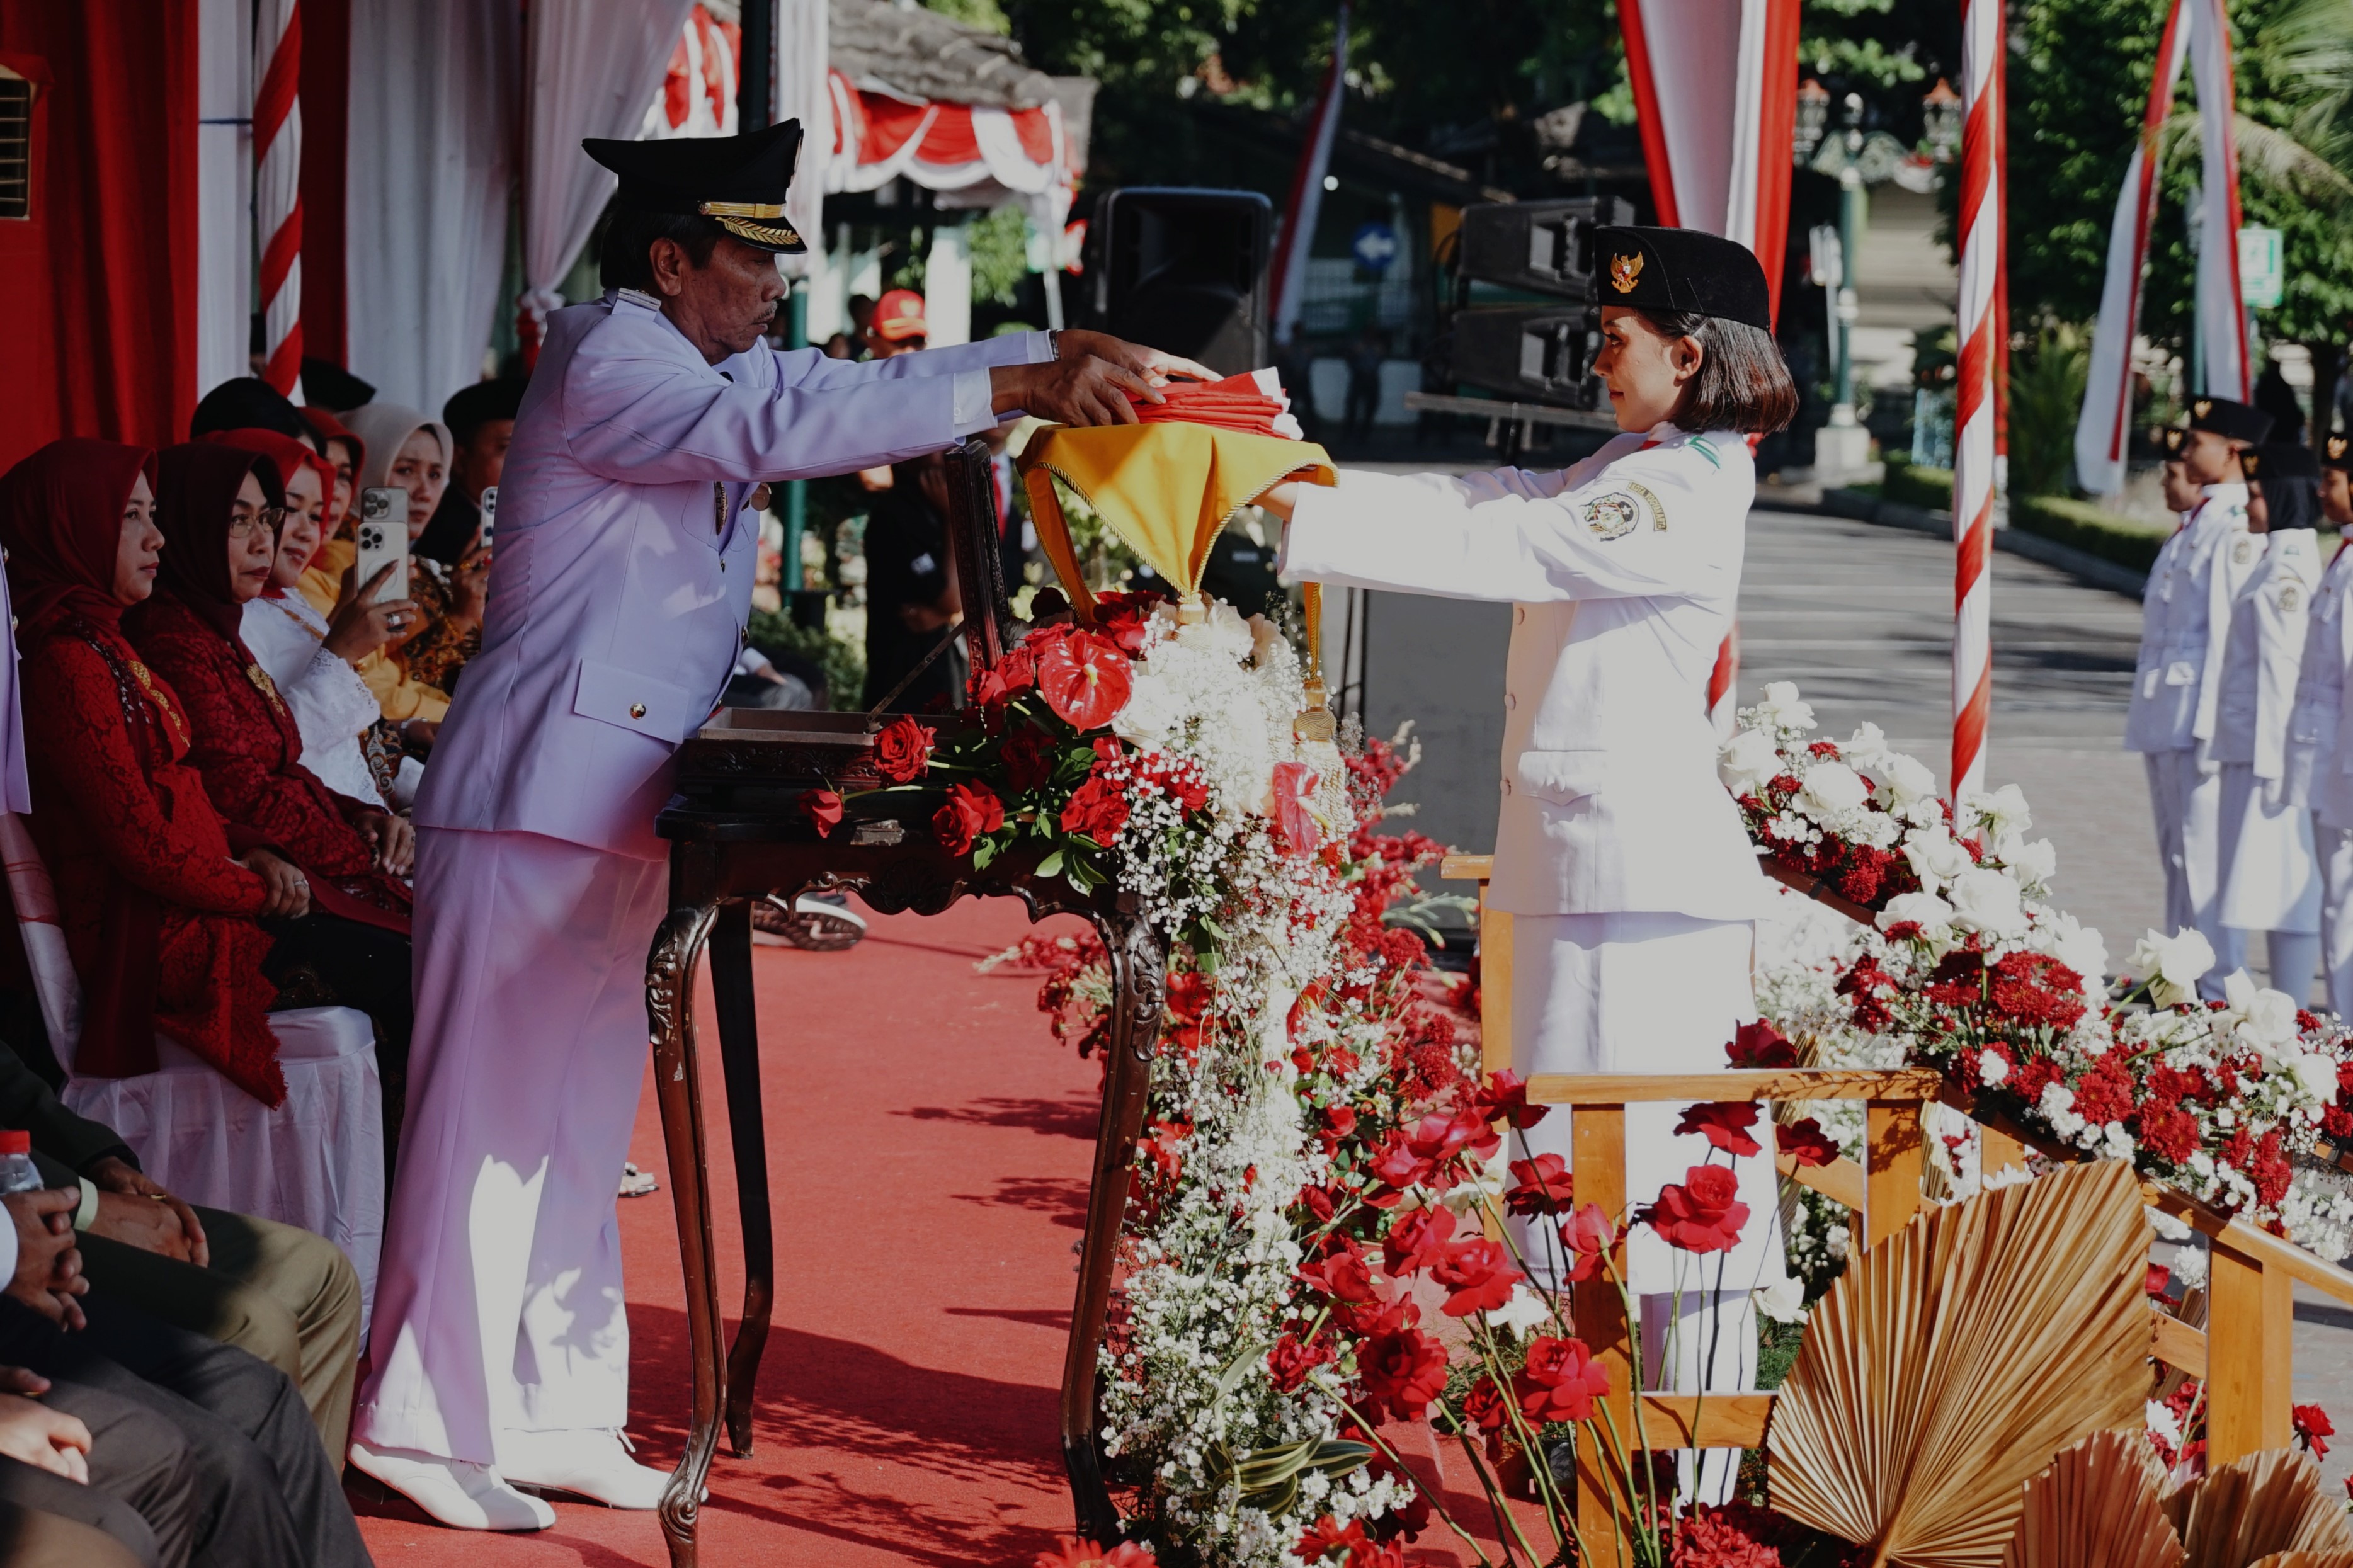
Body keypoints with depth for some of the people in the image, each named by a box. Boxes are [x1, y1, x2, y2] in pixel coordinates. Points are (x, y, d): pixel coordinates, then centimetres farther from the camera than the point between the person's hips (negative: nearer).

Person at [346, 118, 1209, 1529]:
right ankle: (424, 1424, -3)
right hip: (543, 806, -10)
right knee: (496, 1110, -7)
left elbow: (852, 391, 18)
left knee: (582, 1119, 12)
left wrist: (1076, 353, 6)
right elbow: (788, 422, -24)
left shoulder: (709, 374, 18)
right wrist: (1022, 389, -27)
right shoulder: (608, 364, -12)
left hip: (620, 816, 10)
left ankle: (552, 1416, 17)